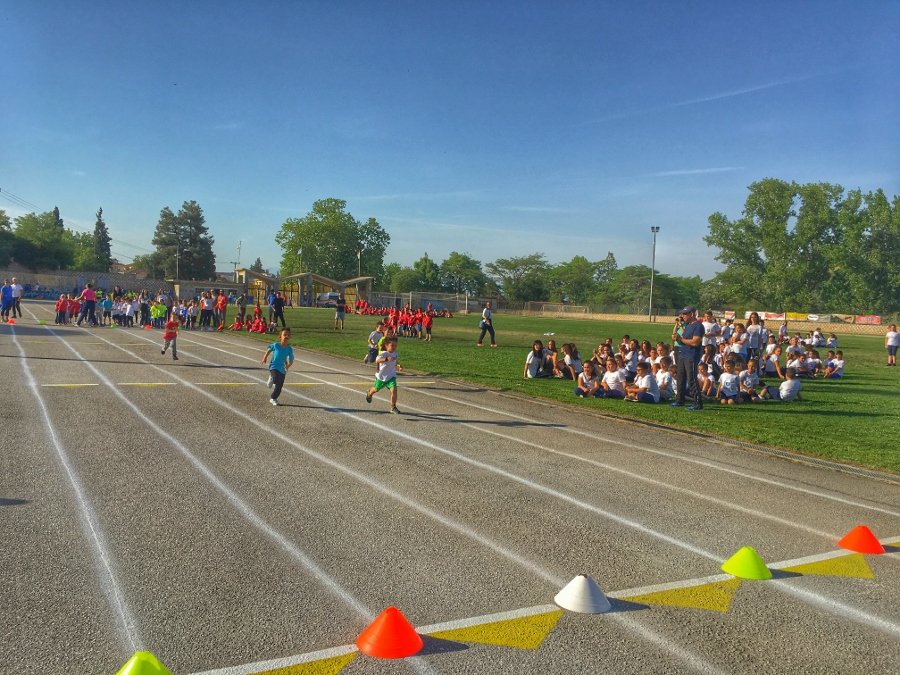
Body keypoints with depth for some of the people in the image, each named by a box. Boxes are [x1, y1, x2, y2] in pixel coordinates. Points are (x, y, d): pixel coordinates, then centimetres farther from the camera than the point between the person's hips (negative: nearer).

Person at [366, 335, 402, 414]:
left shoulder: (395, 354, -3)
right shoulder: (384, 354, -25)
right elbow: (377, 360, -46)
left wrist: (398, 367, -3)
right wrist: (386, 359, -62)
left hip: (391, 376, 3)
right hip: (381, 376, -3)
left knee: (394, 390, -17)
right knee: (376, 389, 21)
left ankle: (393, 407, -5)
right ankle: (369, 394, 58)